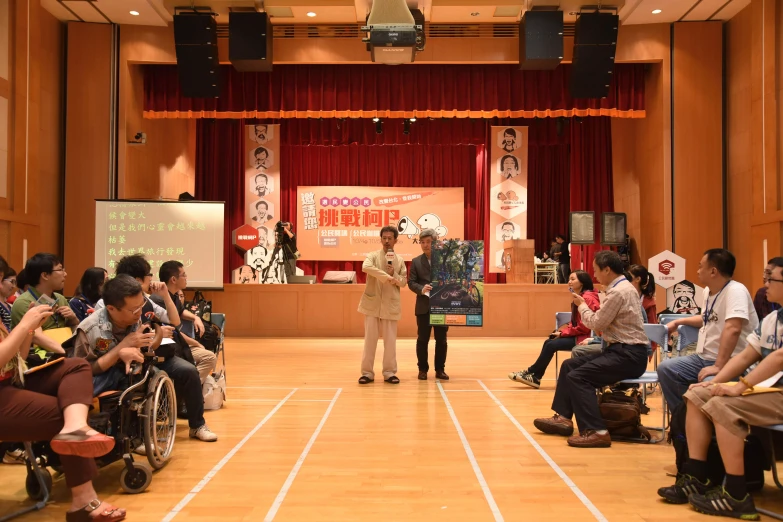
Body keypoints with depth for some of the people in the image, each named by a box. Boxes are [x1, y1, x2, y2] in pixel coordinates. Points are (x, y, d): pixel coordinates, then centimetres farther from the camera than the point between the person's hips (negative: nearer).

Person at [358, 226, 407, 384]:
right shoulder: (373, 256, 1)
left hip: (390, 305, 2)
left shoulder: (400, 260, 9)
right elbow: (365, 267, -22)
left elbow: (404, 282, 8)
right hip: (372, 303, -2)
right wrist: (387, 277, -26)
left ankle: (389, 372, 13)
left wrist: (394, 275, -12)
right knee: (370, 339, 1)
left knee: (390, 340, 4)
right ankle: (367, 372, 8)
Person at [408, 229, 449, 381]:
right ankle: (423, 369, 16)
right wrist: (421, 289, -18)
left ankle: (440, 369, 17)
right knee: (422, 339, 5)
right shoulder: (416, 261, 6)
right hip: (423, 306, 1)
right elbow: (411, 282, 0)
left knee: (441, 339, 7)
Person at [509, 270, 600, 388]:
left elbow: (584, 326, -22)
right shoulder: (580, 296, 14)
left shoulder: (587, 298, -19)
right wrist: (563, 331, -1)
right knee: (548, 342, 0)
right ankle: (535, 377, -3)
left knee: (552, 345, -14)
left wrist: (563, 333, -14)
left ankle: (531, 373, 0)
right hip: (578, 334, 10)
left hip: (585, 337, -10)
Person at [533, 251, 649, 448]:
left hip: (629, 355, -10)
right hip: (623, 350, 10)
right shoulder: (621, 287, 14)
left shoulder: (618, 291, -17)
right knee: (569, 365, 9)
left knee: (577, 377, -18)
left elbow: (597, 323, -12)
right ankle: (563, 417, 10)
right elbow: (603, 322, 16)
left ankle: (596, 431, -18)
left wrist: (582, 305, 3)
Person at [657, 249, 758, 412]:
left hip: (730, 364, -9)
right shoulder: (708, 290, 10)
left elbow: (732, 329, -31)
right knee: (665, 369, -3)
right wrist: (678, 322, 25)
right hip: (704, 358, 9)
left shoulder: (735, 290, -19)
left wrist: (718, 367, -35)